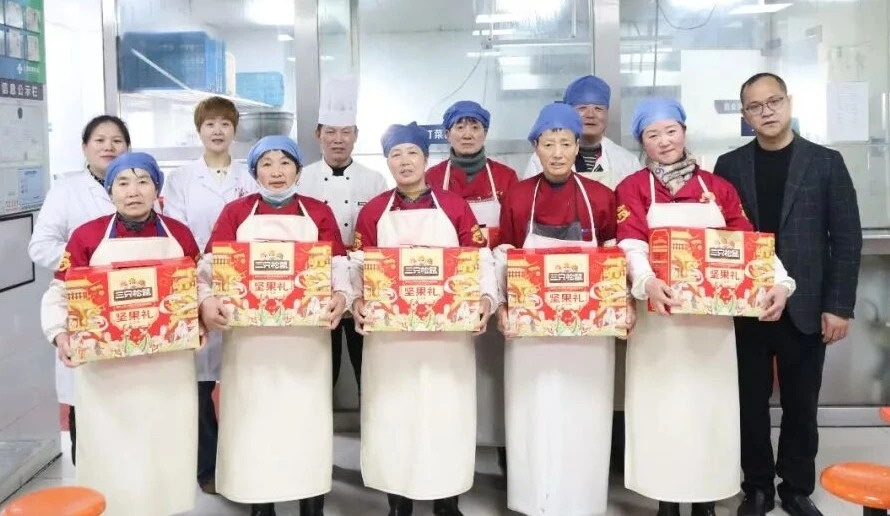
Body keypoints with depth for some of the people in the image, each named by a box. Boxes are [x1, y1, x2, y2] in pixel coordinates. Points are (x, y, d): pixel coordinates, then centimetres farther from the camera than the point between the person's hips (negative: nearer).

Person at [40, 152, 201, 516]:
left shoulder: (179, 234, 4)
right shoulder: (87, 236, -1)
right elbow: (59, 294, 0)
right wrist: (59, 334, -16)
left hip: (168, 366, 1)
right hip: (107, 370, -1)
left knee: (167, 450, 9)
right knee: (111, 454, 3)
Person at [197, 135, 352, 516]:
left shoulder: (318, 212, 10)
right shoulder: (236, 211, 9)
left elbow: (338, 263, 2)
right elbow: (212, 263, 0)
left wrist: (340, 295, -19)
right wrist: (207, 298, -20)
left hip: (306, 335, 0)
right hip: (248, 335, 0)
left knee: (306, 417, 2)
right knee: (253, 416, 3)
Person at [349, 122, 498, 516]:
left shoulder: (454, 206, 5)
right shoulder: (373, 212, 8)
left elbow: (480, 258, 1)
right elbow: (359, 265, 3)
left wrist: (487, 296, -16)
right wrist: (357, 300, -15)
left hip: (448, 330, -1)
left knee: (446, 410, 3)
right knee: (392, 411, 4)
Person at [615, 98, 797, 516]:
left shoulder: (718, 187, 10)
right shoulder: (632, 188, 3)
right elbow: (631, 244, -12)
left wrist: (778, 281, -17)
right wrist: (646, 281, -33)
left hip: (712, 314, 2)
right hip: (658, 312, -2)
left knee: (710, 403, 5)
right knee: (661, 405, 1)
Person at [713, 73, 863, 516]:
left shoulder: (825, 162, 2)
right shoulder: (729, 165, 4)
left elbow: (847, 238, -1)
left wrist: (838, 305, -7)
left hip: (805, 309, 0)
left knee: (801, 405, 9)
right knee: (751, 404, 8)